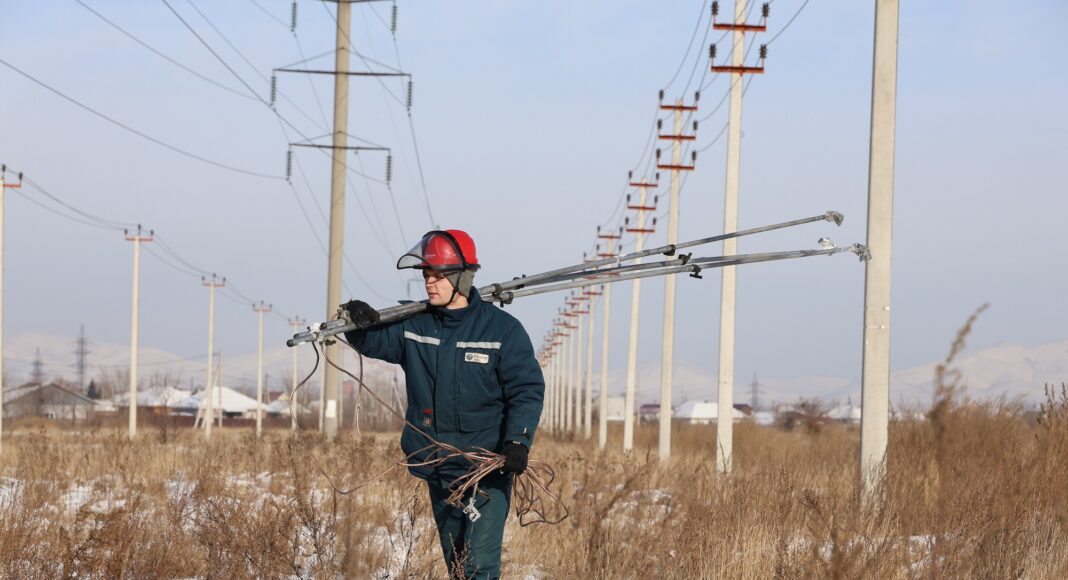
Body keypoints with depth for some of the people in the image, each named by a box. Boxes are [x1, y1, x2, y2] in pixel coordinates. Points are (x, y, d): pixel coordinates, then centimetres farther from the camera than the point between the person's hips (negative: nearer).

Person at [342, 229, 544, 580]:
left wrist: (518, 440, -23)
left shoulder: (502, 329, -7)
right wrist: (363, 325, -9)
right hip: (438, 471, 6)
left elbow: (527, 390, -9)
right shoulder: (414, 327, 6)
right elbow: (376, 342, 16)